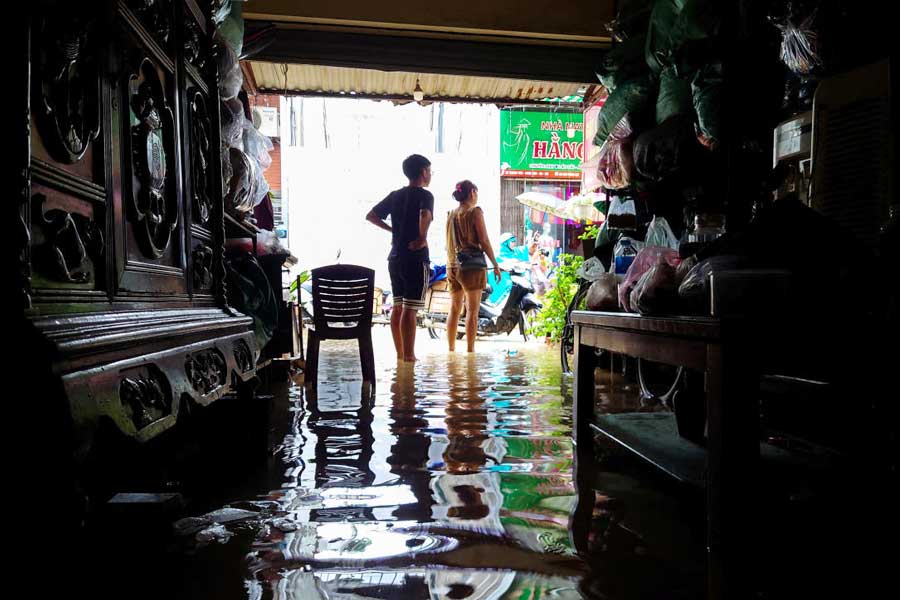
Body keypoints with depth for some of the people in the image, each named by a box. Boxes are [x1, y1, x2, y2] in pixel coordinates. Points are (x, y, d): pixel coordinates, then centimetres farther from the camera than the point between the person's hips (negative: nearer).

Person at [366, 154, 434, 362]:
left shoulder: (395, 195, 12)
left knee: (397, 307, 11)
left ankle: (400, 353, 17)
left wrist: (393, 230, 15)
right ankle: (409, 355, -2)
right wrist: (422, 238, -17)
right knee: (410, 309, -5)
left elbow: (370, 216, 13)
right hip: (415, 259, -7)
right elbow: (425, 216, -30)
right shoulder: (424, 195, -8)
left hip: (395, 257, 7)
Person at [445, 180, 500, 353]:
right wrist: (495, 264, -4)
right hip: (472, 266, -6)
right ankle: (470, 349, -2)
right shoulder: (475, 212, -7)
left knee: (454, 309, 11)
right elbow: (484, 241, -10)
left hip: (453, 266, 6)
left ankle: (451, 348, 14)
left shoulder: (451, 214, 11)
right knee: (472, 310, -2)